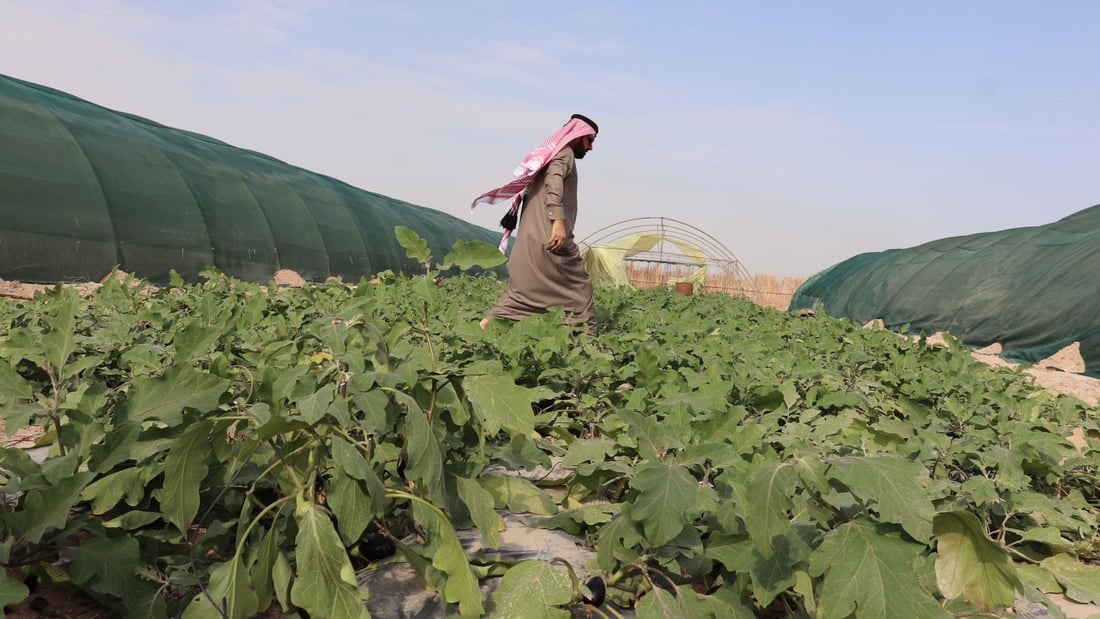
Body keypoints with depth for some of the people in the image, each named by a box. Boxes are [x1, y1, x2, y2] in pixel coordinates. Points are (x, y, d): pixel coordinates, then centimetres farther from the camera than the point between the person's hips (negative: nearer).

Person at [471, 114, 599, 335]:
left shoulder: (550, 154, 26)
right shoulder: (565, 154, -2)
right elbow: (554, 183, -22)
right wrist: (558, 220, -33)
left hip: (531, 238, 9)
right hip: (550, 237, -9)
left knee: (520, 291, 7)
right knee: (578, 286, 1)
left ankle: (485, 327, -3)